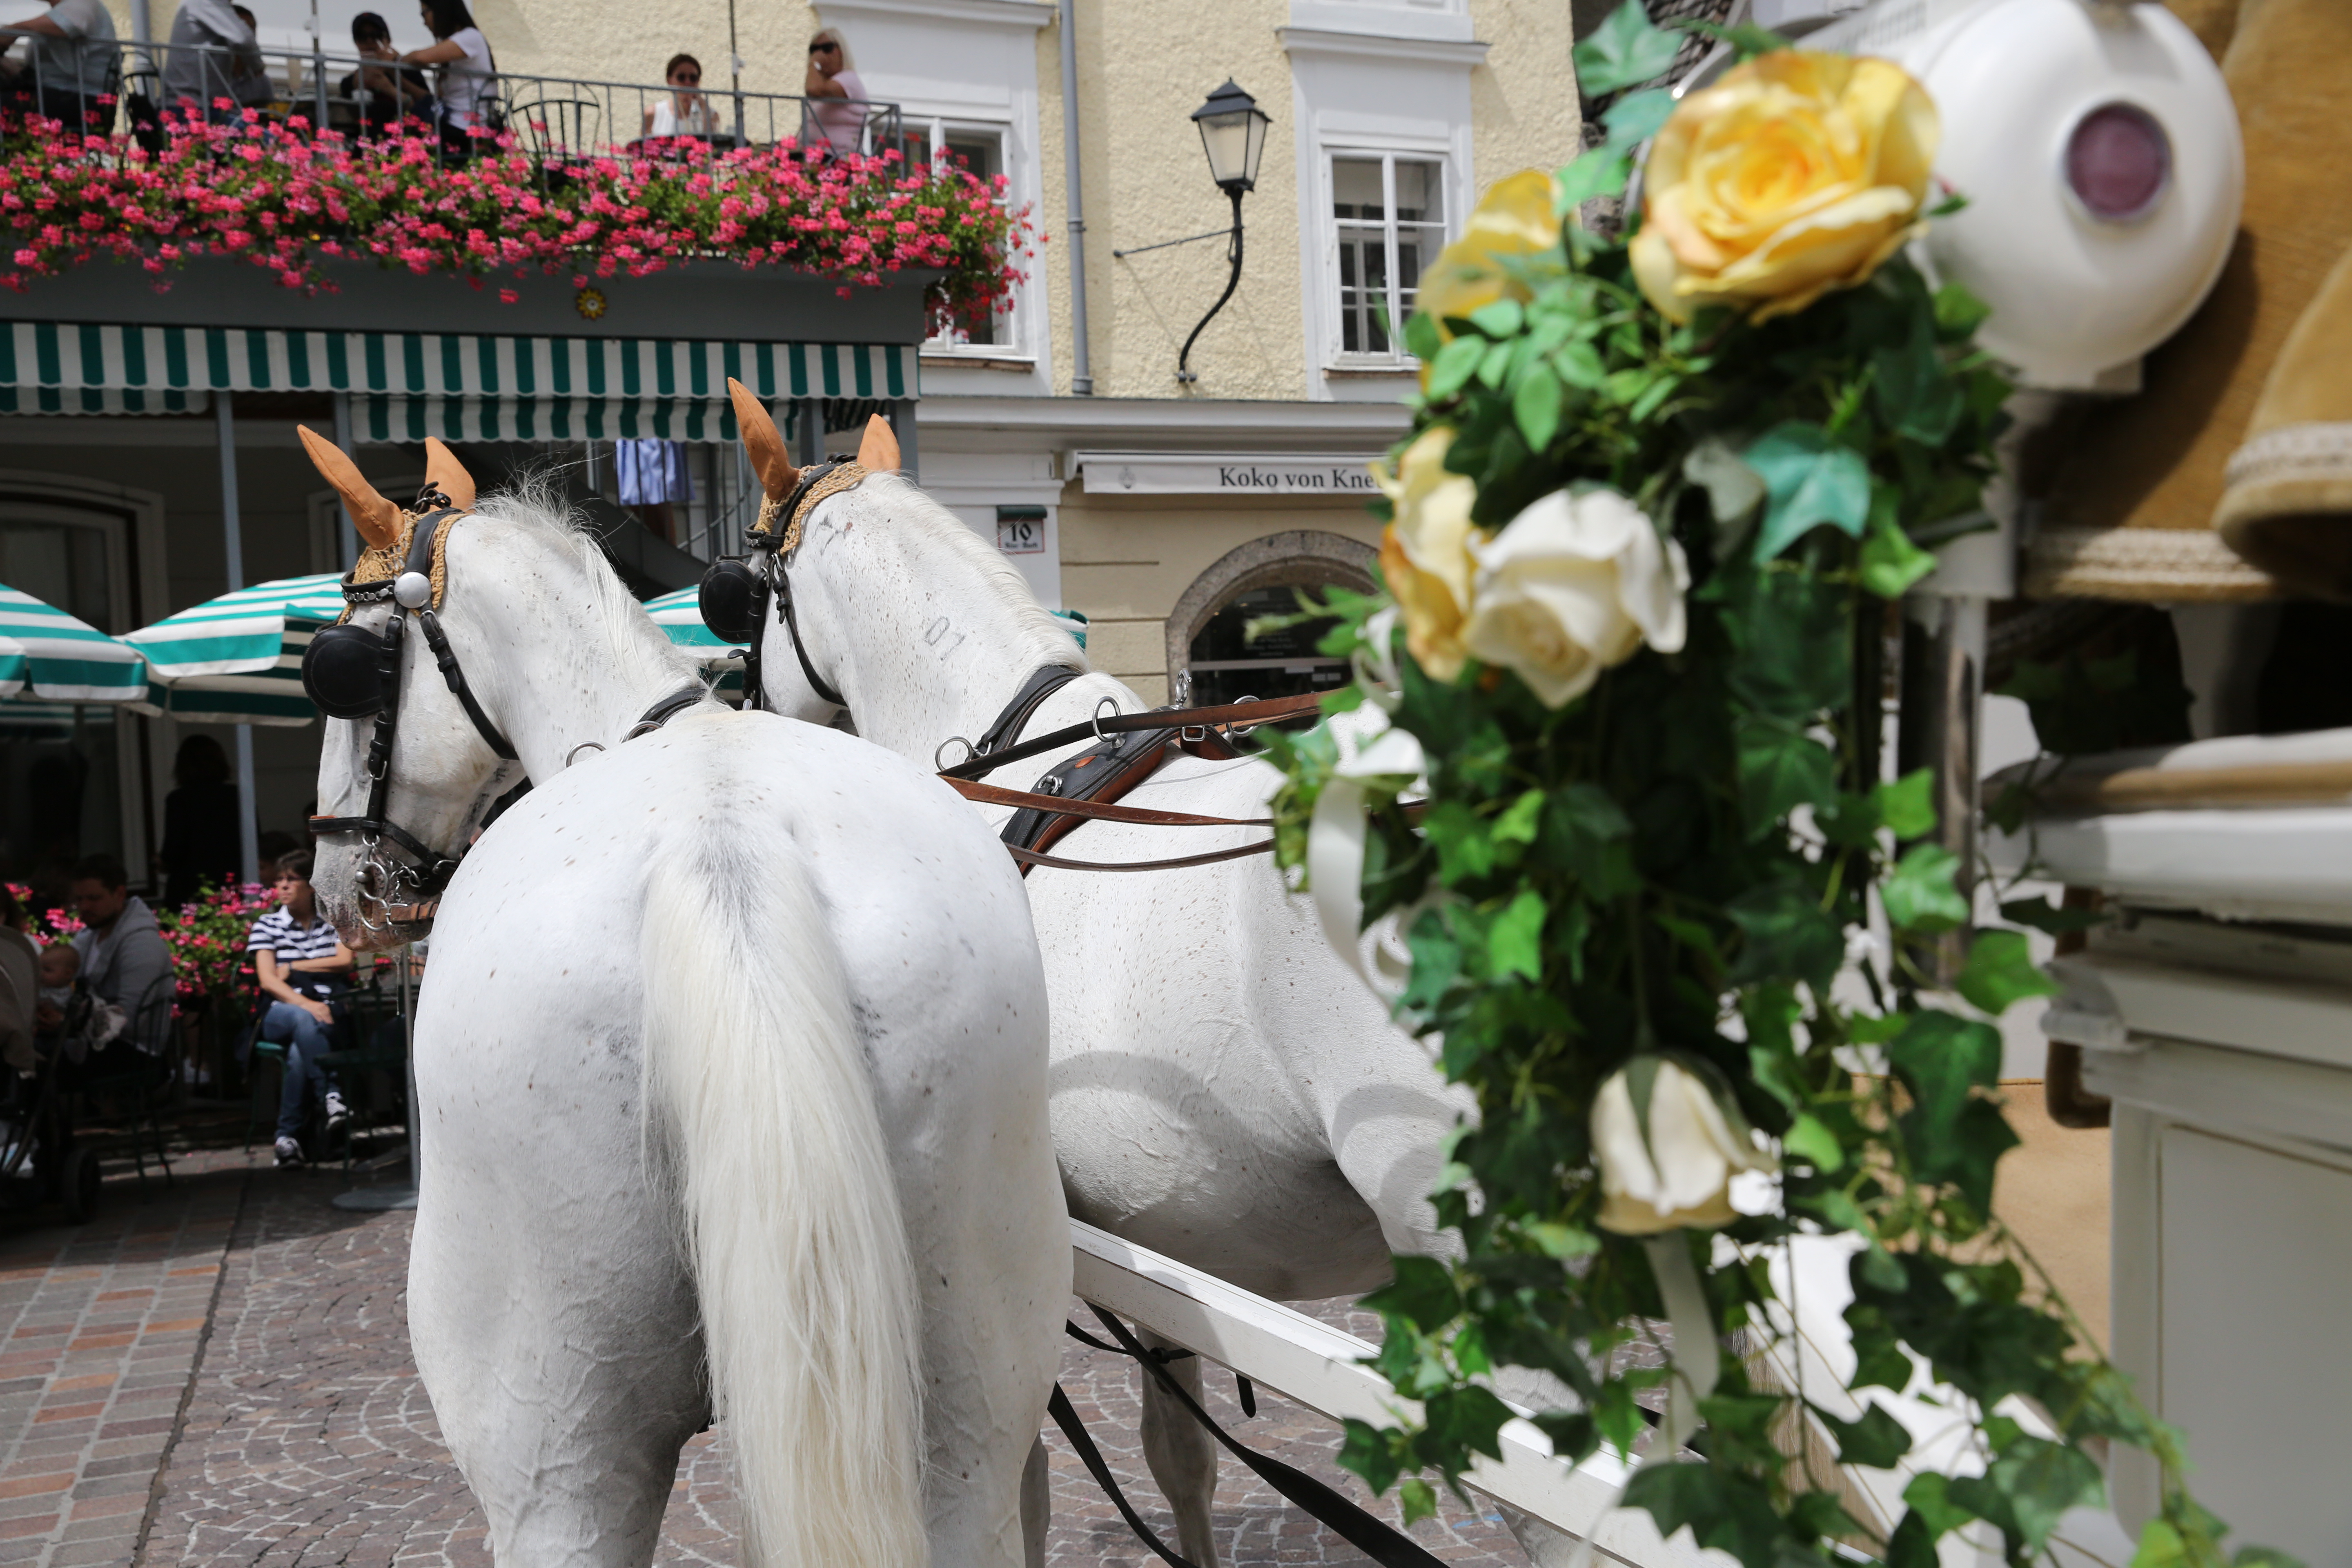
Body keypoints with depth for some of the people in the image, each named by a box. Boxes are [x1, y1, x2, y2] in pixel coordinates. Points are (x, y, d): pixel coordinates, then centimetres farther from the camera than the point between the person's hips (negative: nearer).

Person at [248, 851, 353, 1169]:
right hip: (281, 1014, 0)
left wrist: (293, 968, 0)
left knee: (299, 1050, -35)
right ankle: (332, 1095, -45)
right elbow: (267, 980, -1)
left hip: (328, 1015, 0)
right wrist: (305, 1005, -19)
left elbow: (345, 962, 2)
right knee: (303, 1020, -39)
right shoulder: (267, 925, 13)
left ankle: (288, 1136, -30)